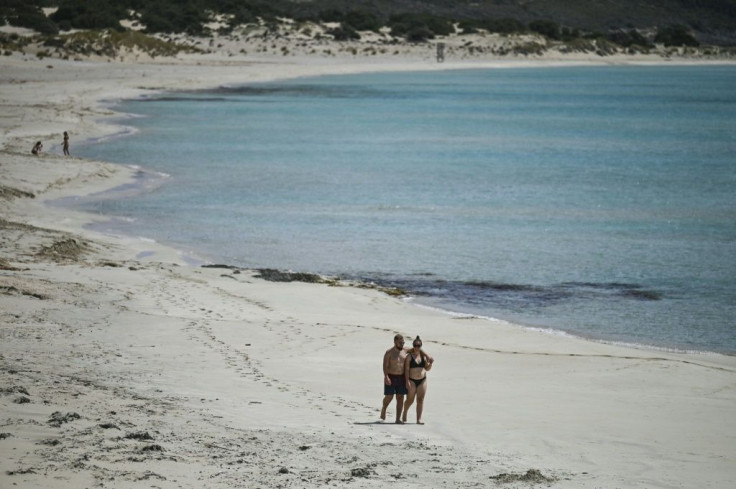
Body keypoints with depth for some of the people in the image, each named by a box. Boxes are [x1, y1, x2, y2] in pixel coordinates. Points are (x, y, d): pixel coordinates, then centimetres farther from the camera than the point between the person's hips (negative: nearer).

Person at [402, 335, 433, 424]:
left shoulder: (423, 356, 7)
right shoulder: (409, 356, -6)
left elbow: (427, 368, 14)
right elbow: (406, 369, -9)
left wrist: (430, 363, -7)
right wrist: (407, 381, -16)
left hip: (422, 380, 4)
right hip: (412, 380, -4)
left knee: (420, 400, -1)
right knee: (410, 400, 3)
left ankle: (419, 419, 0)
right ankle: (404, 413, 32)